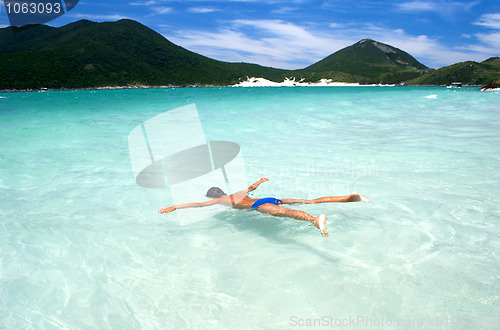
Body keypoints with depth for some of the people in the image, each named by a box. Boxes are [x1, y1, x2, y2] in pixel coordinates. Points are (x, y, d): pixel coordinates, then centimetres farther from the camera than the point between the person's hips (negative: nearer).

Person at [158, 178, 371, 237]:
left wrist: (173, 207, 14)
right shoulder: (237, 193, 32)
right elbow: (251, 187, 47)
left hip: (260, 206, -7)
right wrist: (260, 181, 69)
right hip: (271, 199, 7)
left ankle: (315, 219, -68)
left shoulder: (220, 200, 13)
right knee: (310, 201, -1)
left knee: (284, 212, -38)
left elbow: (198, 205, 9)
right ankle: (352, 197, -6)